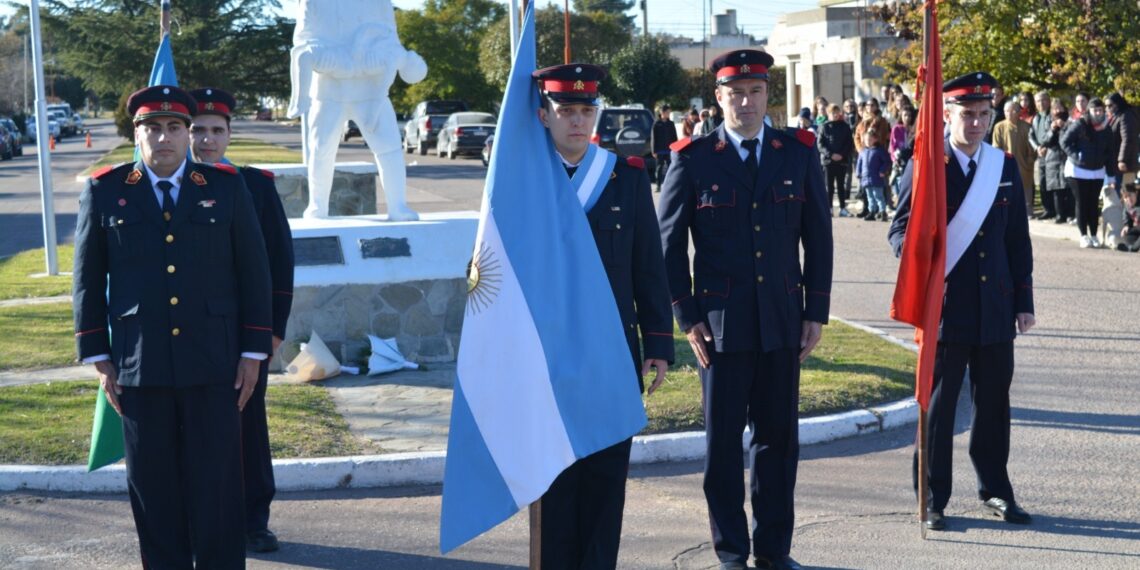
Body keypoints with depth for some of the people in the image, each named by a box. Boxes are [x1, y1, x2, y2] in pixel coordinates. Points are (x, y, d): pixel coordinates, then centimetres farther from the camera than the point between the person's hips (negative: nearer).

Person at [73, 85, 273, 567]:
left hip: (214, 366, 0)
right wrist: (99, 359, 3)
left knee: (217, 486, 1)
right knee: (153, 488, 5)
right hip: (139, 369, 1)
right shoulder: (104, 193, 4)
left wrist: (253, 352, 1)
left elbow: (254, 273, 5)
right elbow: (88, 280, 7)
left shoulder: (226, 188, 4)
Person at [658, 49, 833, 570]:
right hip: (720, 322, -2)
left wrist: (816, 311, 3)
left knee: (778, 435, 8)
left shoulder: (800, 154, 5)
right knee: (723, 437, 5)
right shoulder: (692, 160, -2)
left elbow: (818, 237, 8)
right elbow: (669, 243, 0)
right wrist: (687, 317, -5)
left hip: (783, 320, 2)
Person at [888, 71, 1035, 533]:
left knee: (994, 400, 11)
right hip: (945, 305, -4)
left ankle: (995, 489, 25)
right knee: (938, 403, 2)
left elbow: (1018, 239, 12)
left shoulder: (1005, 167, 9)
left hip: (996, 307, 4)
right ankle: (931, 499, 11)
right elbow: (900, 230, -3)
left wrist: (1024, 300, 9)